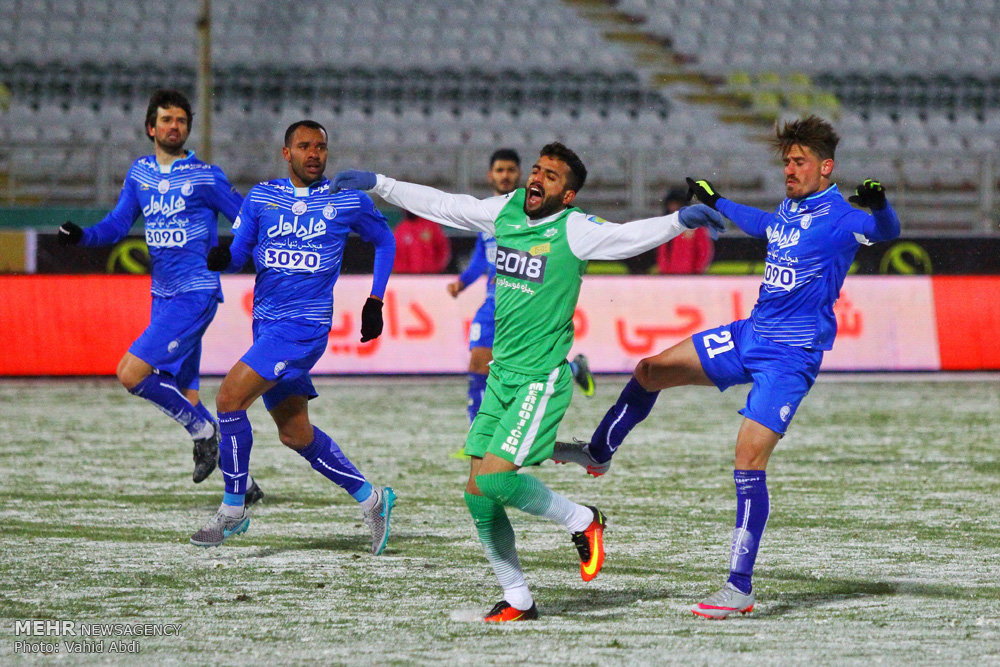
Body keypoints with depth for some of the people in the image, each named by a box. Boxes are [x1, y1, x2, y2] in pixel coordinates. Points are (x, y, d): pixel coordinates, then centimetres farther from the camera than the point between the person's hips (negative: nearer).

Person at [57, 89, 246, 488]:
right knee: (184, 396, 7)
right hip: (163, 296, 7)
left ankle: (203, 430, 0)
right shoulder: (140, 172, 11)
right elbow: (118, 223, 11)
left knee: (131, 374, -17)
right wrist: (82, 236, -7)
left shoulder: (205, 176, -6)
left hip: (195, 294, -7)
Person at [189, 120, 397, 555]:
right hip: (267, 323, 5)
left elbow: (384, 241, 16)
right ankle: (370, 498, 25)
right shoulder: (262, 197, 8)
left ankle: (233, 510, -9)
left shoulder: (348, 199, 0)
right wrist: (220, 258, -17)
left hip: (307, 324, -5)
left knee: (230, 396, -19)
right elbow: (239, 254, 6)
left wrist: (374, 302, 11)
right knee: (295, 433, 9)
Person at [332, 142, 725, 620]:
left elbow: (630, 237, -20)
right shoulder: (506, 210, 7)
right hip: (501, 373, 7)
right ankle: (517, 600, 13)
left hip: (541, 378, -7)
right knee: (477, 493, 2)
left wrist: (679, 220, -37)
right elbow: (441, 205, 16)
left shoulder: (573, 230, -10)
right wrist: (376, 184, 17)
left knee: (495, 479, -19)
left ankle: (583, 521, 6)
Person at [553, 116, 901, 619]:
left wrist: (878, 205, -54)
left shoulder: (838, 217, -13)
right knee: (651, 370, 11)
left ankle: (740, 588, -15)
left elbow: (886, 231, -32)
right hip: (749, 335, 8)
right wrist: (714, 203, 47)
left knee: (749, 454, -18)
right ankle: (598, 455, 36)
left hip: (790, 357, -8)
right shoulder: (789, 209, 11)